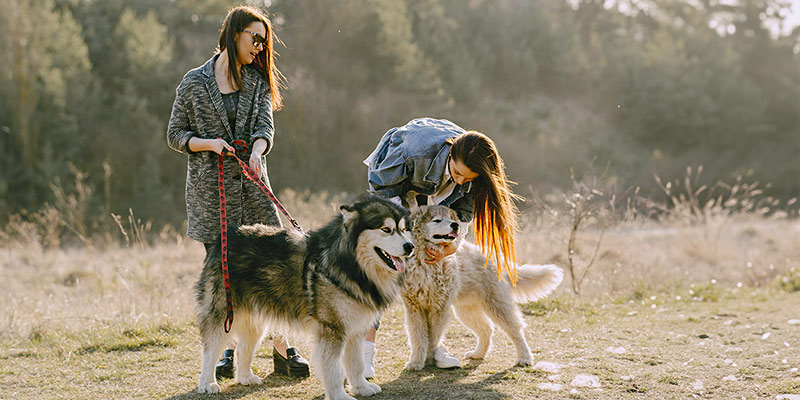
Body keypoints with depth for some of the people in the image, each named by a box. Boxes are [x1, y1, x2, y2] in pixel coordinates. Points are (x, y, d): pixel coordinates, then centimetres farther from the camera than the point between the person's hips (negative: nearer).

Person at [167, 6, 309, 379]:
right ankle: (229, 348, 16)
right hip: (210, 187, -2)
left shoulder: (257, 81, 10)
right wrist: (208, 143, -13)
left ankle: (282, 349, 3)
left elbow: (265, 125, -3)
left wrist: (257, 150, -24)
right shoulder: (194, 83, 1)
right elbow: (175, 135, 4)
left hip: (252, 182, 3)